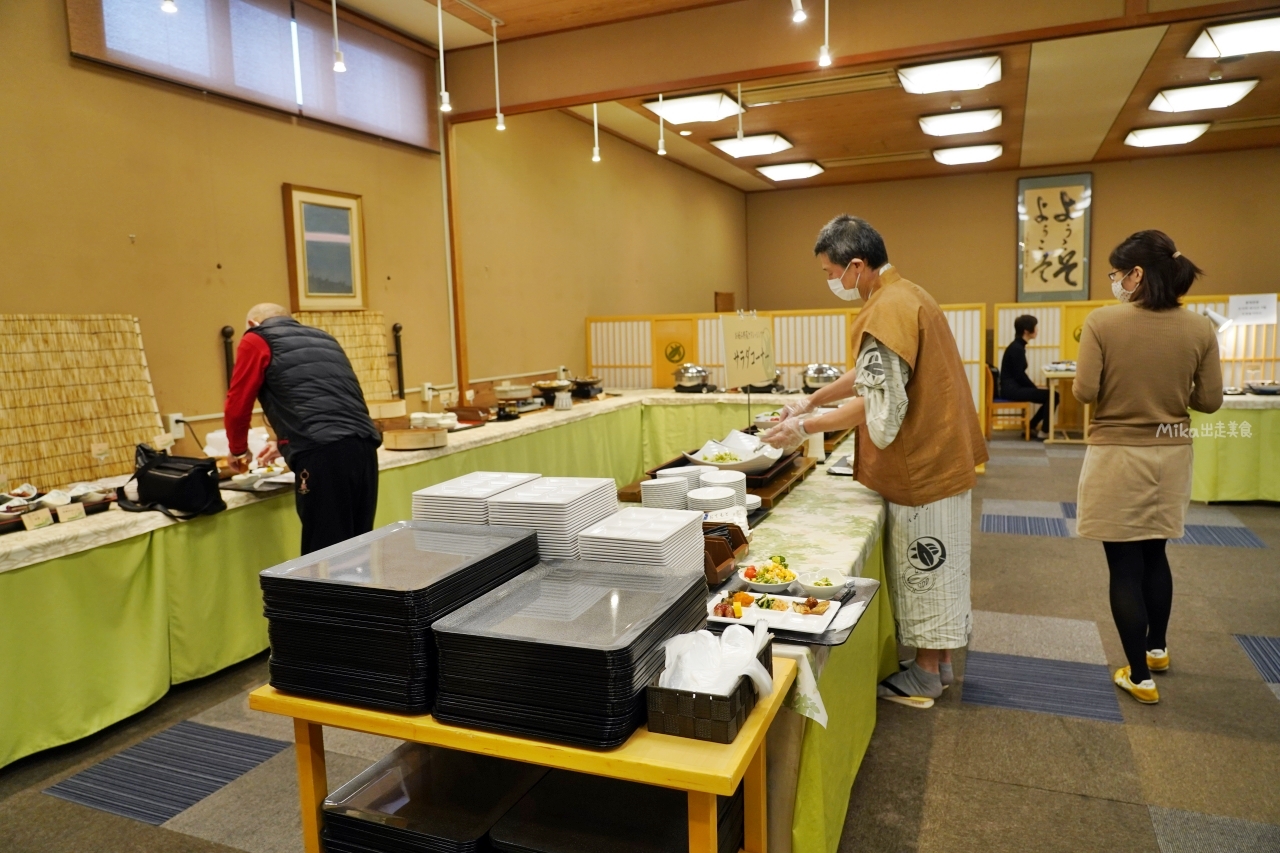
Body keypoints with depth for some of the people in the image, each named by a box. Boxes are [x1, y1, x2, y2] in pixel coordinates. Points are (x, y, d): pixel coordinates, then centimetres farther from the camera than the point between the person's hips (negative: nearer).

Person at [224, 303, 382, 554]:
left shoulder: (257, 340, 12)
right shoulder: (324, 338, 30)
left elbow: (237, 405, 12)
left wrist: (238, 451, 31)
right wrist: (286, 444, 47)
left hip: (324, 455, -6)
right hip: (364, 447, 6)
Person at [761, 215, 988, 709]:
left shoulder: (888, 311, -22)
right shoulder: (907, 295, 11)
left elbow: (879, 405, -25)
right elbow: (875, 373, 18)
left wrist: (806, 427, -17)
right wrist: (813, 399, 13)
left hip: (924, 464, -10)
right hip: (940, 455, 10)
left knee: (924, 570, 3)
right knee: (934, 567, 19)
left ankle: (926, 676, 18)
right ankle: (940, 660, 32)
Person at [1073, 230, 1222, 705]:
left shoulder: (1102, 322, -15)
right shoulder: (1200, 329, -4)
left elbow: (1084, 392, -16)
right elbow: (1209, 401, 1)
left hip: (1118, 456, -4)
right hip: (1171, 455, 5)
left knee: (1124, 565, 5)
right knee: (1154, 555, 23)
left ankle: (1140, 676, 12)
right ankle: (1157, 648, 40)